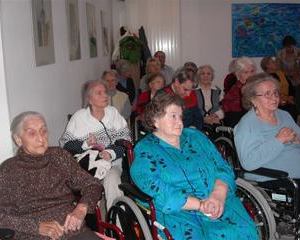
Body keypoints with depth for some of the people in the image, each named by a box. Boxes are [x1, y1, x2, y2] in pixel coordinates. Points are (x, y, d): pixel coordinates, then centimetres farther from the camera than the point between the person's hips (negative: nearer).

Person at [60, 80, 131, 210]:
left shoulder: (113, 112, 9)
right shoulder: (79, 116, 3)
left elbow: (125, 139, 3)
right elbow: (66, 143, 0)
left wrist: (111, 153, -15)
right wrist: (85, 144, -18)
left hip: (113, 160, 2)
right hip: (88, 163, -1)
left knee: (112, 179, -31)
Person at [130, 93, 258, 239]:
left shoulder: (195, 136, 16)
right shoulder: (144, 151, 2)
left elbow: (222, 168, 9)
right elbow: (158, 191, -11)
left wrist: (218, 195, -11)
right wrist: (200, 204, -18)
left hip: (220, 204, 4)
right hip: (179, 213, -3)